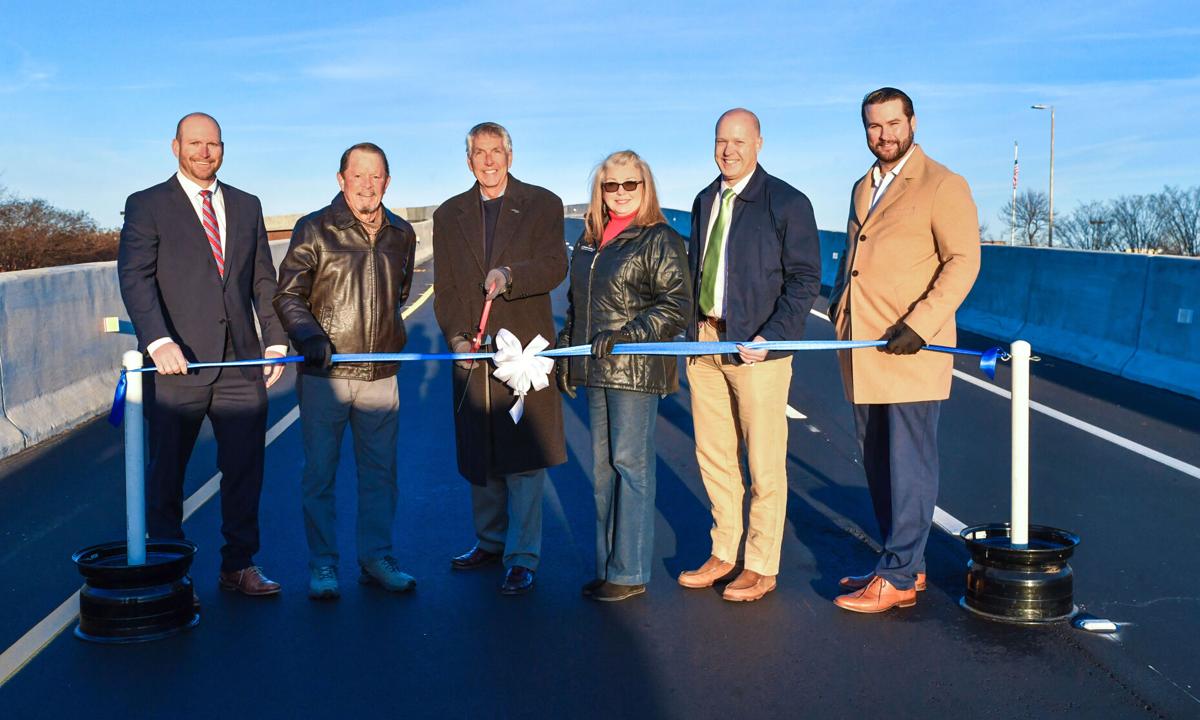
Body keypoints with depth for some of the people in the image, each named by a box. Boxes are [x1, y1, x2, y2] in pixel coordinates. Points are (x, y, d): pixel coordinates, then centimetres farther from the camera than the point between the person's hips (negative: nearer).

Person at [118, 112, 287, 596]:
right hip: (177, 364, -3)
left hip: (241, 363, 4)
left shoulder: (246, 206, 15)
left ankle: (239, 566, 19)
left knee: (245, 470, 6)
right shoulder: (147, 206, 2)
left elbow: (264, 280, 16)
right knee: (166, 474, 6)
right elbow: (135, 278, -10)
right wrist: (158, 341, -24)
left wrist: (275, 339, 6)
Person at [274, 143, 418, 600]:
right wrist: (311, 338, -17)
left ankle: (376, 559, 22)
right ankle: (322, 566, 15)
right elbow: (287, 296, -3)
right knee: (320, 473, 4)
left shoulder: (401, 235, 9)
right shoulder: (315, 230, -3)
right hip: (325, 374, -3)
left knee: (379, 472, 9)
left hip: (381, 376, 4)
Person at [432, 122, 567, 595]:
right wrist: (455, 337, -7)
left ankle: (522, 558, 4)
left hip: (524, 348, -4)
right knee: (478, 452, 12)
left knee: (524, 453, -4)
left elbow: (556, 267, -10)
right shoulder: (449, 215, 13)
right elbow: (444, 287, 9)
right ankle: (490, 541, 29)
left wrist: (510, 275, -28)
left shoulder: (542, 205, 3)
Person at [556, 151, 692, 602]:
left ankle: (629, 573, 5)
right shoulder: (588, 240, 15)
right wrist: (565, 351, 17)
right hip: (596, 369, 7)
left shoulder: (660, 240, -7)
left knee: (631, 464, -3)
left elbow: (678, 306, -12)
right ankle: (607, 565, 21)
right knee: (603, 467, 11)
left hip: (636, 370, -7)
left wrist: (627, 333, -20)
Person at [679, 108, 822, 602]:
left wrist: (770, 337, -18)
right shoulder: (705, 201, 14)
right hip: (704, 341, 6)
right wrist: (690, 331, 10)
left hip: (758, 345, -6)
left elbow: (805, 279, -8)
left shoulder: (788, 203, -6)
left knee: (764, 463, 2)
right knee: (713, 455, 12)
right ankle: (723, 553, 25)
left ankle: (762, 567, 13)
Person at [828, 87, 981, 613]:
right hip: (861, 352, 8)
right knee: (877, 464, 11)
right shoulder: (862, 188, 19)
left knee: (908, 465, -3)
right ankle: (906, 565, 22)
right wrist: (838, 299, 12)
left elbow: (963, 261, -10)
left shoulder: (942, 186, -4)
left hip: (911, 350, -8)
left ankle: (897, 578, 2)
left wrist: (921, 323, -20)